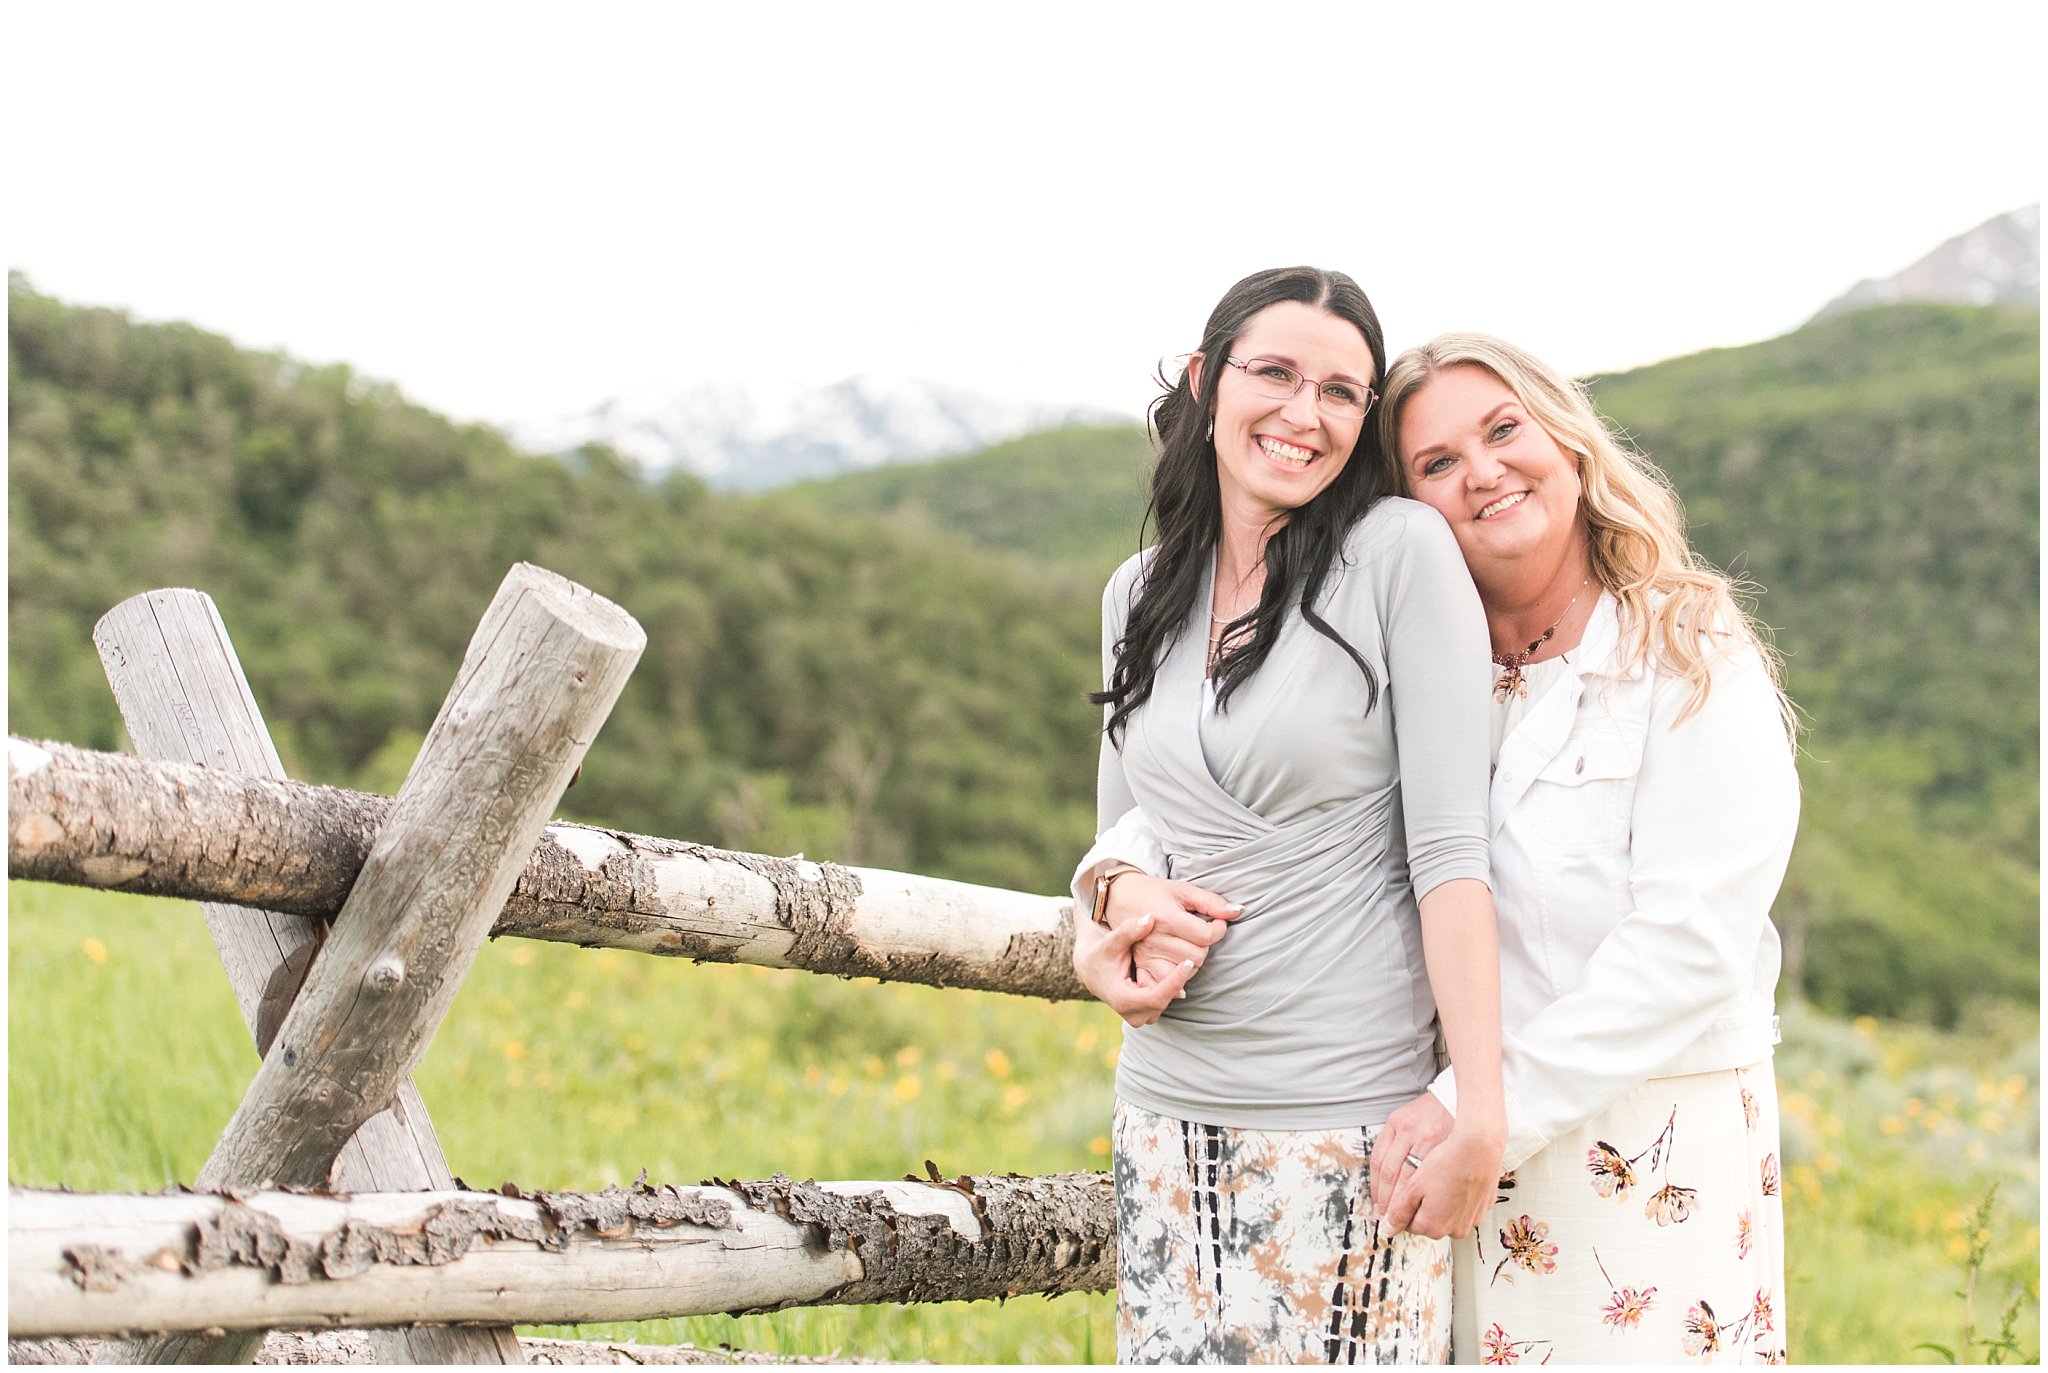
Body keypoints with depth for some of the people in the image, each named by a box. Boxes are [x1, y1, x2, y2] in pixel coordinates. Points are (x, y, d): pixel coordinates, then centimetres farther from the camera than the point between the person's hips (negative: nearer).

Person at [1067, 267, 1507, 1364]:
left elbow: (1448, 844, -11)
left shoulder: (1402, 552, -6)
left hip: (1352, 1115, -5)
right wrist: (1117, 913, -4)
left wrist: (1481, 1113, -16)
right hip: (1169, 1110, 5)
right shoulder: (1138, 595, 10)